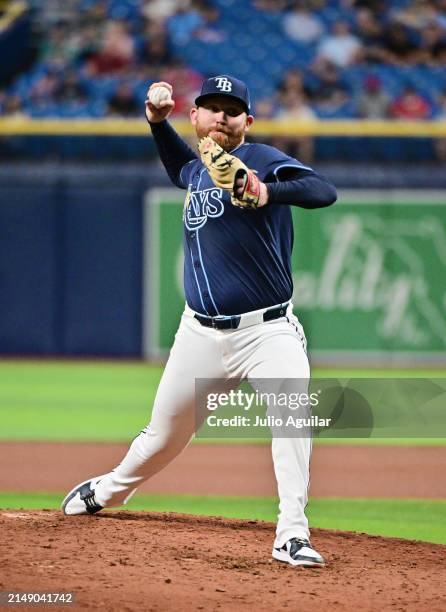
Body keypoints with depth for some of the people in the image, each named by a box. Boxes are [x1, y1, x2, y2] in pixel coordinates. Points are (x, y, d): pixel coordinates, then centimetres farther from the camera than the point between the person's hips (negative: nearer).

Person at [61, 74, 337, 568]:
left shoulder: (259, 159, -9)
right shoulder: (197, 171, 11)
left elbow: (324, 191, -26)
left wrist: (268, 194, -44)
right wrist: (157, 122, 22)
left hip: (267, 331, -5)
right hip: (201, 336, 5)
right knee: (164, 434, 17)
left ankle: (292, 537, -26)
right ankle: (109, 491, 44)